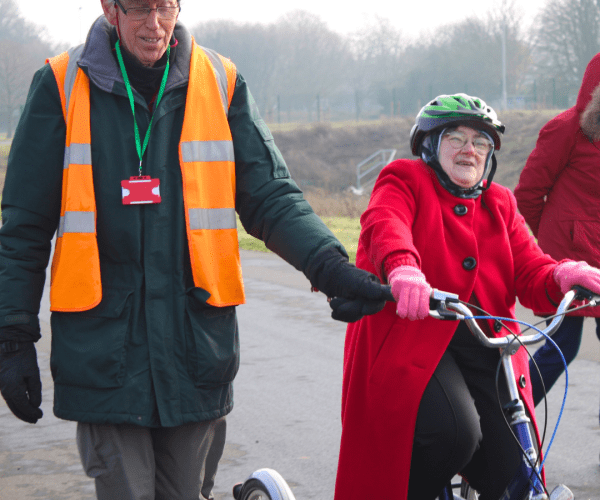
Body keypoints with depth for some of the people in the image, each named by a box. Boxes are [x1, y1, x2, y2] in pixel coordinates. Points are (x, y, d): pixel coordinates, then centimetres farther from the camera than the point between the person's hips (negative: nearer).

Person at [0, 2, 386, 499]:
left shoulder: (222, 83, 4)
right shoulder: (63, 85, 1)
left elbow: (271, 199, 3)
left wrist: (332, 266, -14)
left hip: (195, 345, 2)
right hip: (103, 343, -1)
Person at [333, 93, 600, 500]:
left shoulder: (500, 204, 21)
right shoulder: (405, 179, 7)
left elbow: (530, 271, 7)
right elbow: (384, 225, -17)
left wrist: (563, 277, -19)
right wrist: (402, 268, -41)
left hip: (484, 349, 5)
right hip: (412, 340, -5)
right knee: (453, 433, -31)